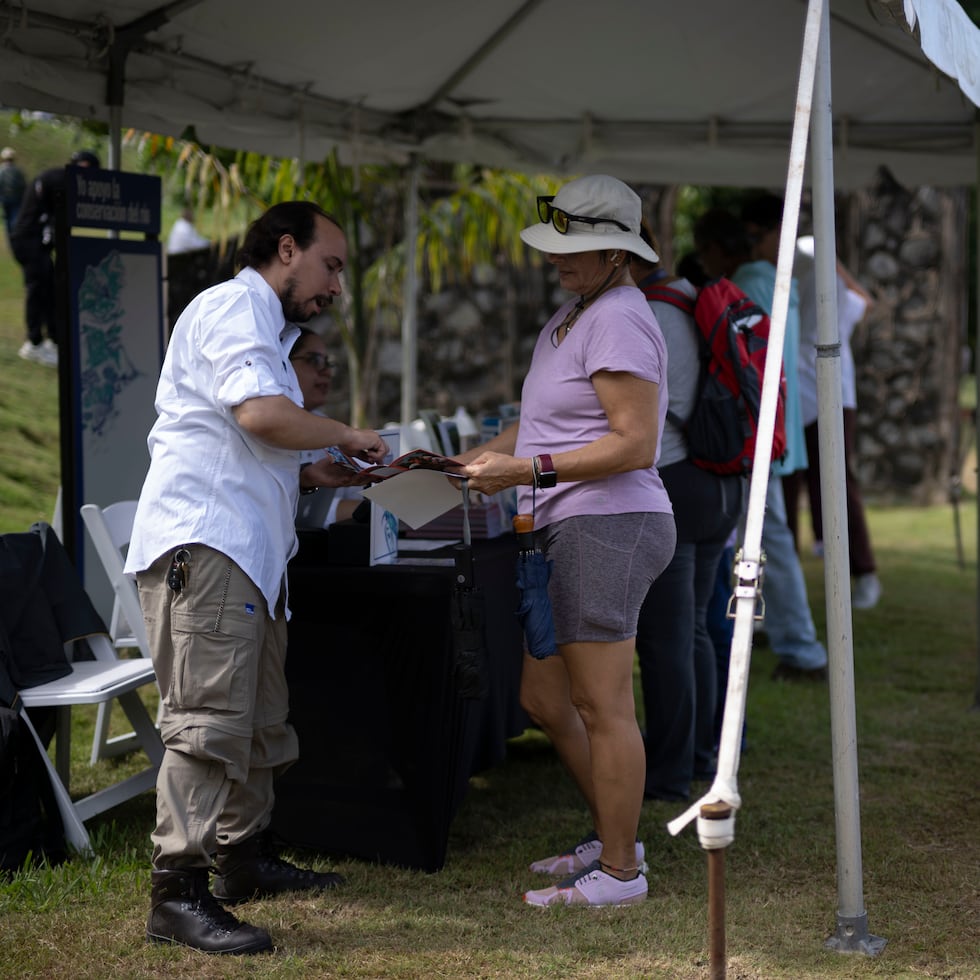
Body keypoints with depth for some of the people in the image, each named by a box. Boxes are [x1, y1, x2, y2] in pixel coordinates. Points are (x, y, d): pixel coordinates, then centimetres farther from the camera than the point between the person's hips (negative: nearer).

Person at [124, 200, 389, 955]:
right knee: (210, 721, -15)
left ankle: (245, 856, 29)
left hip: (247, 553, 11)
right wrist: (345, 435, -6)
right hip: (202, 545, -11)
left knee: (258, 717, 17)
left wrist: (313, 474, 17)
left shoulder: (262, 327, 28)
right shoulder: (233, 306, -7)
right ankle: (177, 894, -16)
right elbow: (261, 413, -21)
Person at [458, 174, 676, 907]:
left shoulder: (618, 319, -13)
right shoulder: (575, 314, 19)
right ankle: (613, 834, 27)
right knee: (544, 698, 15)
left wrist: (529, 470, -21)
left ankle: (620, 872, 3)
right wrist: (482, 458, 13)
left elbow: (634, 444, -20)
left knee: (602, 707, -5)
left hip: (609, 523, -11)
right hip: (571, 527, 11)